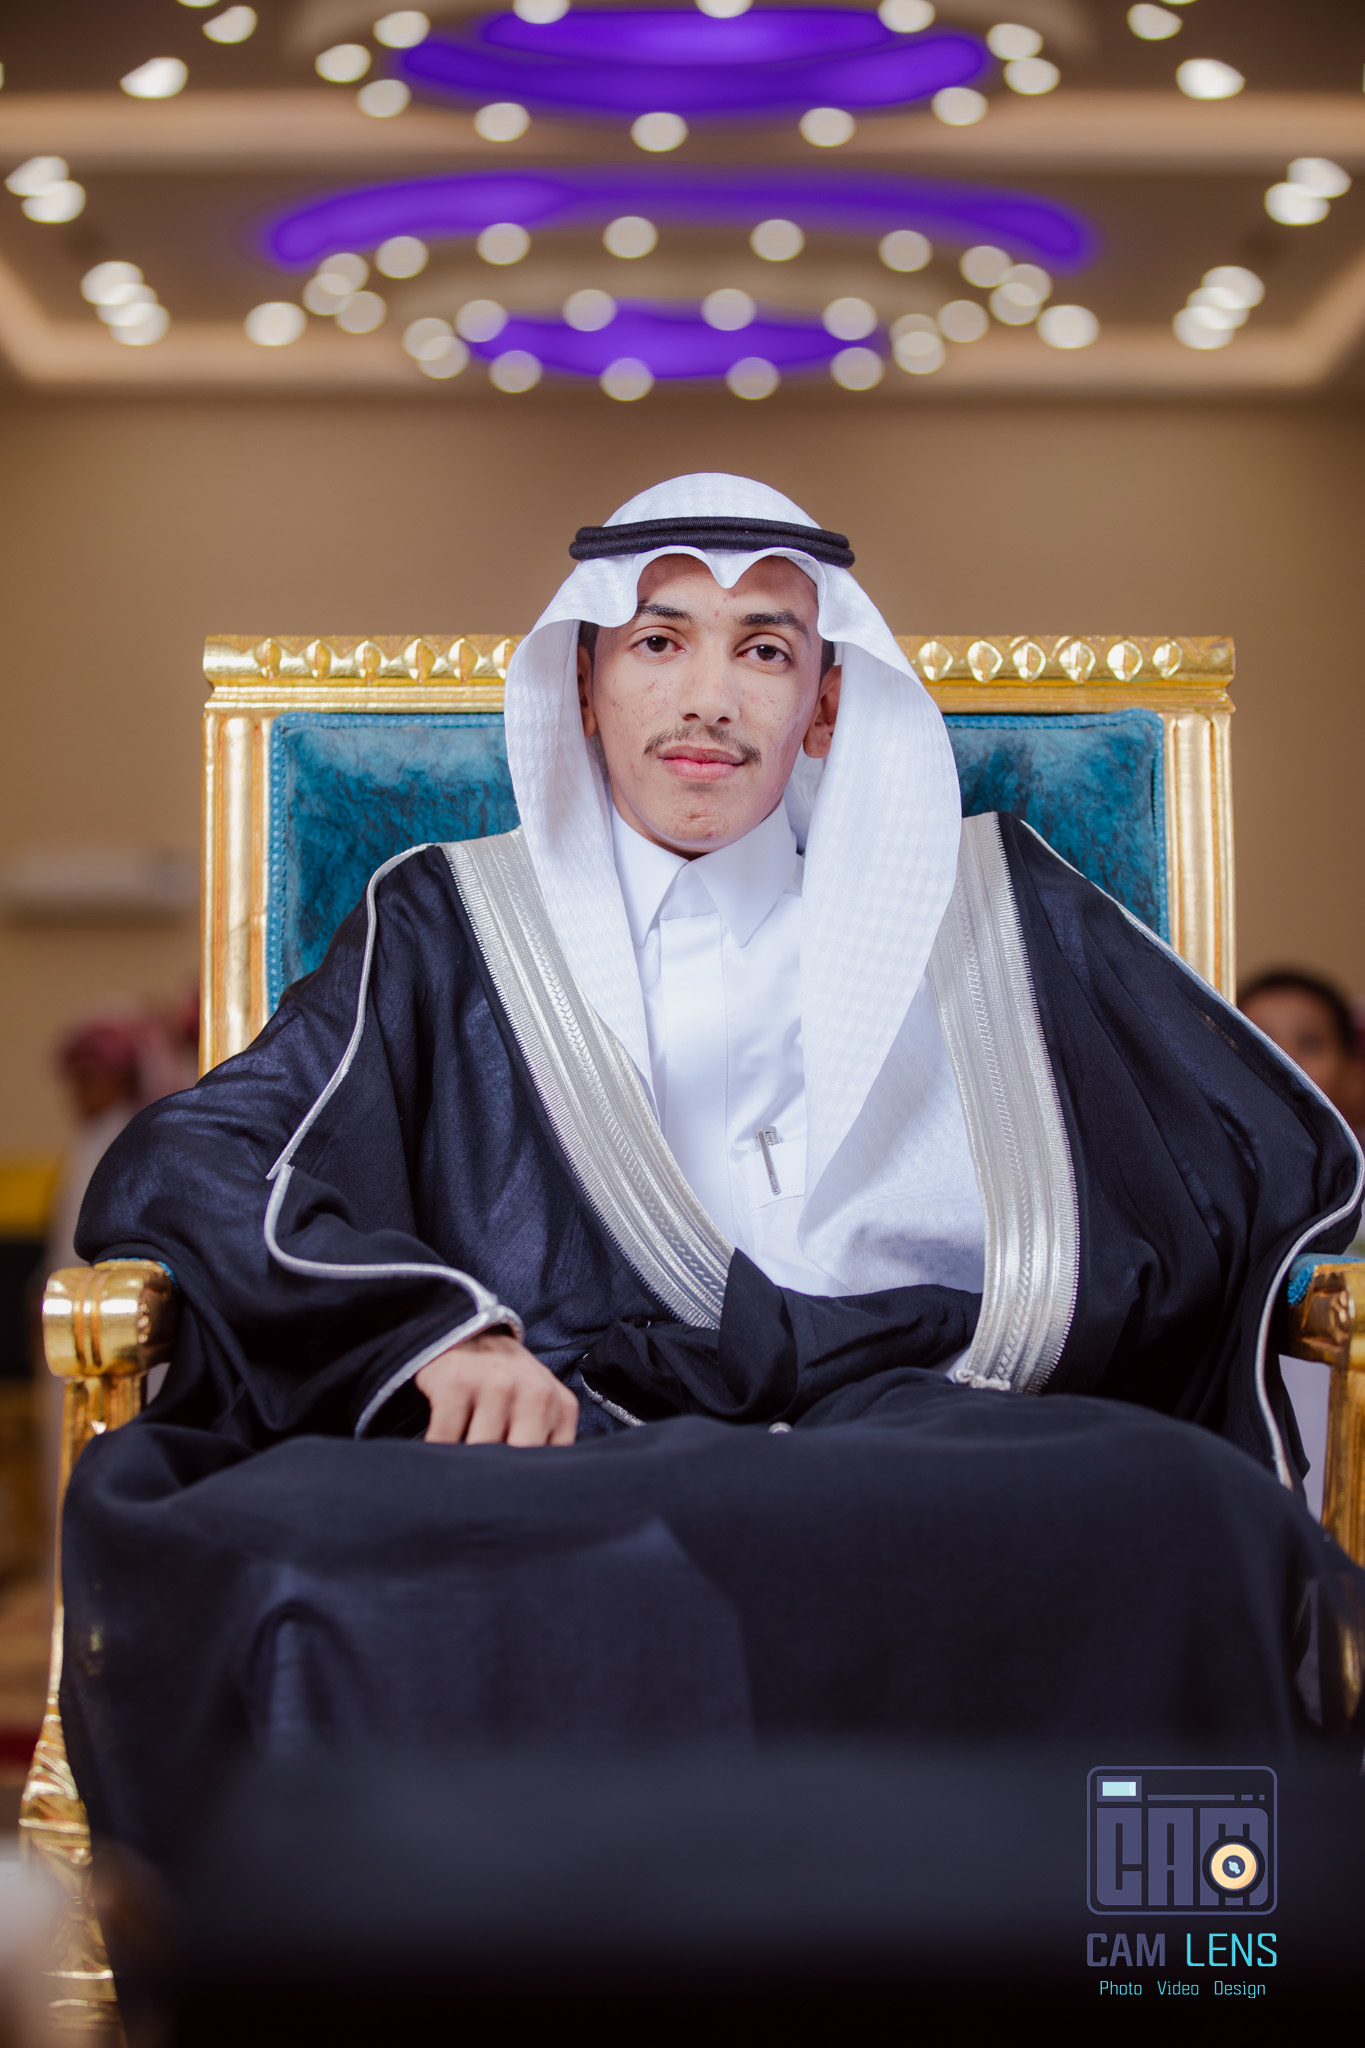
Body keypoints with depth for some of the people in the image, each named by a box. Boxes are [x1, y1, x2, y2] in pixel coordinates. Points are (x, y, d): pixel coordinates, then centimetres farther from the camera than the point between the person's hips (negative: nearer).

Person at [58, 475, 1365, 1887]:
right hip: (576, 1442, 0)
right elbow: (176, 1168, 7)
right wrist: (427, 1322, -11)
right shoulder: (456, 921, 21)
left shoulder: (983, 906, 24)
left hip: (935, 1435, 1)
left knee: (1187, 1518, -35)